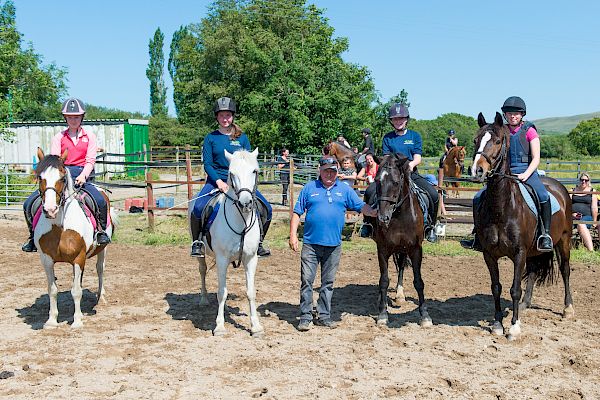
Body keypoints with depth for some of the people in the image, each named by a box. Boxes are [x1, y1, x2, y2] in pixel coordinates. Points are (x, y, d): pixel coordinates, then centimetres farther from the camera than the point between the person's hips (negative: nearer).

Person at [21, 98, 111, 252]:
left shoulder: (89, 136, 10)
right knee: (29, 203, -11)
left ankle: (101, 231, -4)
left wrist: (83, 176, -17)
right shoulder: (58, 137, 12)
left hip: (82, 176, -2)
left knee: (101, 201, -30)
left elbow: (90, 161, 2)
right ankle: (33, 236, 9)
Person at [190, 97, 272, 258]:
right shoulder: (210, 138, 4)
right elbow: (207, 164, -2)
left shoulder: (242, 138, 8)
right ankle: (197, 241, -5)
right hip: (216, 180, -2)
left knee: (267, 209, -11)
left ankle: (258, 241, 10)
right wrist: (219, 182, -17)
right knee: (198, 207, -28)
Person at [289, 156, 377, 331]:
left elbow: (361, 206, 3)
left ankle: (324, 316, 21)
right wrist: (293, 235, -5)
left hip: (333, 245, 2)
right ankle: (305, 317, 6)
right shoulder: (309, 188, 4)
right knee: (306, 280, -2)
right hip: (311, 244, -2)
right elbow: (297, 213, 4)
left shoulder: (345, 190, 8)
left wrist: (376, 213, -15)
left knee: (328, 282, 10)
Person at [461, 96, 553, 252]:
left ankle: (546, 234, -21)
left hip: (527, 172, -4)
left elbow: (536, 159, -5)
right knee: (479, 198, -6)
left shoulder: (529, 131, 1)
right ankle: (479, 238, 5)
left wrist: (525, 175, -20)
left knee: (543, 196, -33)